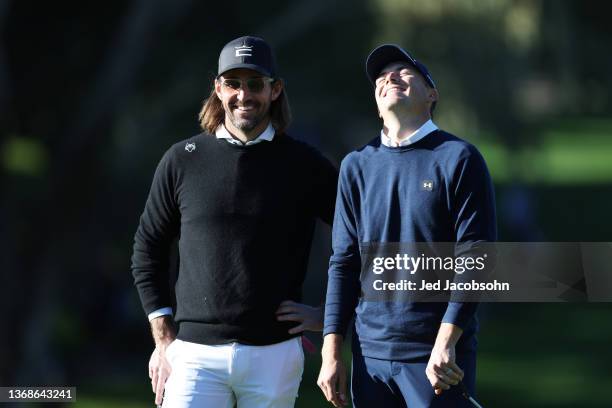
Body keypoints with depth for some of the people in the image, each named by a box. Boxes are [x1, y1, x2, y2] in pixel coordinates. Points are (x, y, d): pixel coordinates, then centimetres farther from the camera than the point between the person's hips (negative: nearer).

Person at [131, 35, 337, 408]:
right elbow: (148, 252, 13)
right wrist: (164, 340, 7)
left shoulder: (304, 165, 3)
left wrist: (330, 314, 3)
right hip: (196, 354, 0)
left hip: (274, 353, 0)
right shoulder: (183, 160, 6)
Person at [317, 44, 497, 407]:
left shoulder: (459, 158, -1)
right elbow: (345, 263, 12)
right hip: (371, 353, 4)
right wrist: (331, 353, 5)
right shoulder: (357, 165, 12)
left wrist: (445, 343, -16)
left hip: (439, 355, -4)